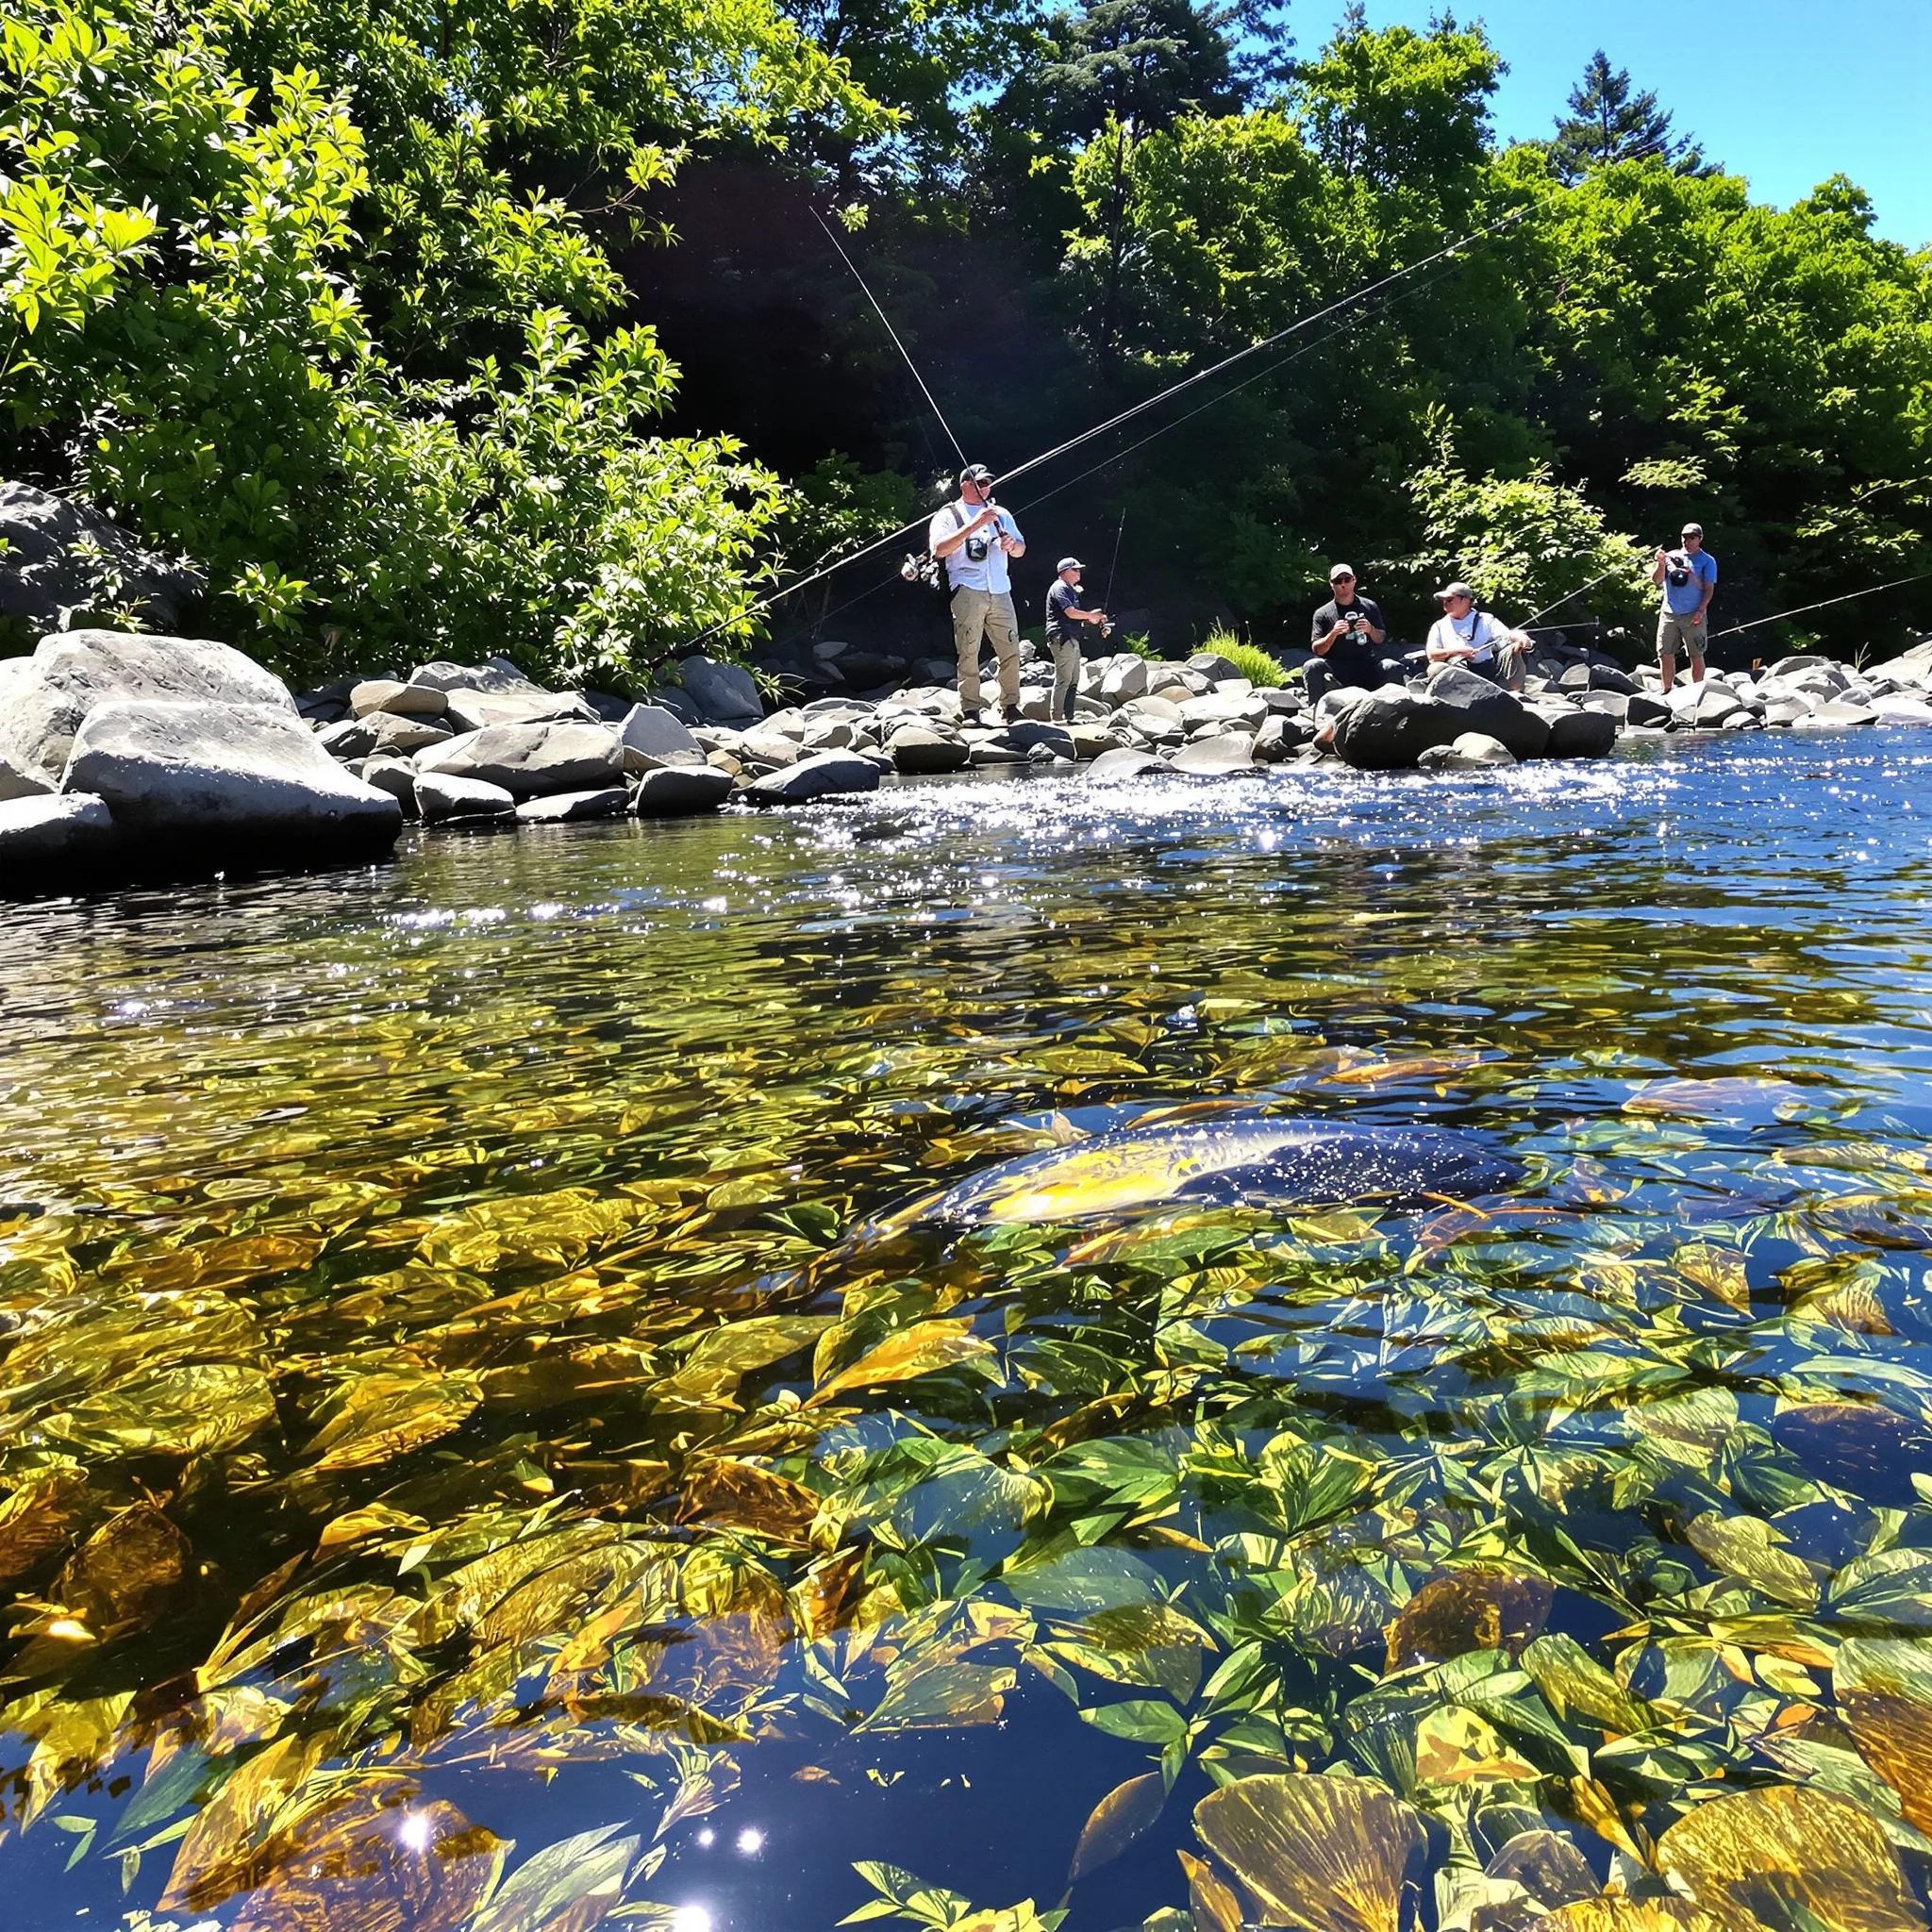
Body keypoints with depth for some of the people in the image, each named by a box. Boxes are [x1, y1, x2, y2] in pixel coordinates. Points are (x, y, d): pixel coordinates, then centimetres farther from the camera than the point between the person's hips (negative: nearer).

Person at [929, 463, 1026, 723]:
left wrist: (1013, 544, -4)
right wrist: (974, 525, -17)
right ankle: (970, 711, -6)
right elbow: (938, 549, -11)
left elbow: (1021, 550, 22)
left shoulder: (1000, 514, 22)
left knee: (1011, 651, 0)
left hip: (1000, 592, 5)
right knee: (969, 653, -9)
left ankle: (1010, 706, 8)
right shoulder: (949, 515, 6)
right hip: (967, 591, -5)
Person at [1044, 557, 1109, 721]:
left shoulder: (1071, 590, 25)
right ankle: (1057, 718, -12)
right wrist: (1090, 615, -5)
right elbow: (1071, 612, -18)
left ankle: (1068, 717, 12)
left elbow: (1076, 616, 24)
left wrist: (1094, 618, 8)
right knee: (1063, 679, -12)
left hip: (1071, 639, 11)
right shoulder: (1059, 588, -7)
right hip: (1062, 638, -11)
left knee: (1073, 680, 10)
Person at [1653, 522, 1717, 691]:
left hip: (1693, 616, -3)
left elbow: (1709, 589, 0)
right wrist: (1661, 564, -13)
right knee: (1665, 655, 2)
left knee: (1696, 656, 0)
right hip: (1668, 614, 3)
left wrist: (1701, 610, -12)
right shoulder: (1671, 556, 11)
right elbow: (1657, 581, 6)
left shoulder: (1707, 561, 4)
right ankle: (1667, 692, 11)